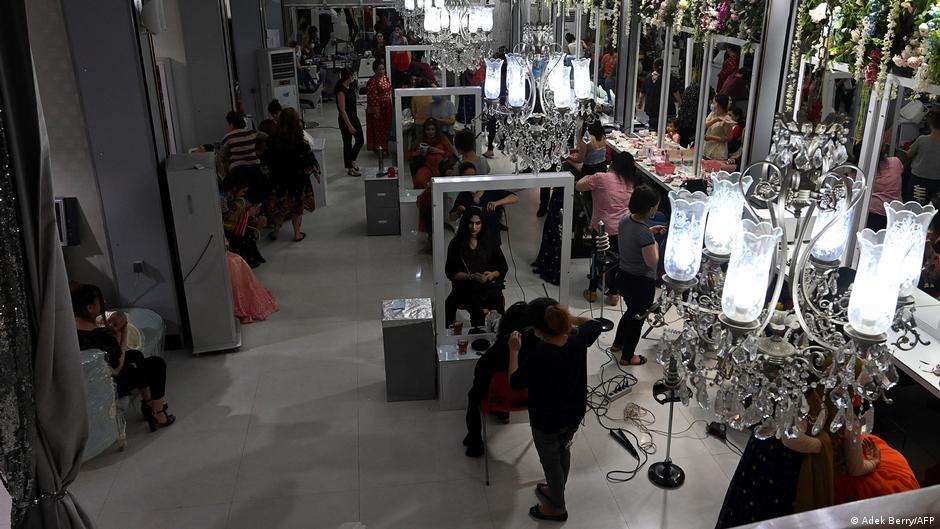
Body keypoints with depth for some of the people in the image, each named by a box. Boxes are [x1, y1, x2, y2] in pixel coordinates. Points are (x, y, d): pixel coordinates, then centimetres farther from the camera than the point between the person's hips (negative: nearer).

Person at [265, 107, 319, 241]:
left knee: (279, 206, 15)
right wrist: (316, 173, 5)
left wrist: (271, 171, 16)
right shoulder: (300, 141, -15)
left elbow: (267, 160, 1)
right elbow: (309, 160, -8)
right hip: (298, 179, -2)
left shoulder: (273, 140, -7)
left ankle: (275, 232, 22)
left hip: (279, 179, 2)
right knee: (297, 206, 12)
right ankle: (297, 234, 19)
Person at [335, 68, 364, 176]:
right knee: (348, 144, 4)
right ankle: (350, 168, 16)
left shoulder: (350, 87, 4)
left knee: (360, 140, 14)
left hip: (354, 117, 9)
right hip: (346, 120, -9)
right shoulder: (341, 91, -22)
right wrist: (349, 125, -22)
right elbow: (342, 111, -22)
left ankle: (352, 160, 35)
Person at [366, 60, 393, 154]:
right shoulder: (372, 82, -18)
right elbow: (372, 97, -19)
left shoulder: (386, 78, 6)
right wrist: (375, 110, -21)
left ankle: (385, 146, 25)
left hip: (387, 107, 8)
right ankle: (376, 147, 11)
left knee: (387, 127, 13)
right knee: (378, 128, 1)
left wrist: (391, 103, 15)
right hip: (377, 108, -8)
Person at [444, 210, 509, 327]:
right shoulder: (456, 243, 4)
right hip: (464, 285, -2)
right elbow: (450, 272, 1)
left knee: (496, 299, -32)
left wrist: (493, 274, -8)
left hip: (488, 284, 2)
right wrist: (471, 276, -14)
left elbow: (503, 267, 14)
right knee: (476, 303, -34)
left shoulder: (489, 242, 11)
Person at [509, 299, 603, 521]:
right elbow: (595, 325, 5)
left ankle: (557, 507, 41)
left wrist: (514, 351, -8)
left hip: (547, 421, -6)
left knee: (550, 461, 19)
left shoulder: (539, 357, -36)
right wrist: (568, 318, 2)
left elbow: (515, 382, -18)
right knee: (563, 452, 30)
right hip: (574, 414, 6)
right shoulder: (578, 339, -19)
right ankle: (556, 491, 55)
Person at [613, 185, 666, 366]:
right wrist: (655, 244, -8)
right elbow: (652, 262, -24)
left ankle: (617, 344, 47)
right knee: (637, 318, 14)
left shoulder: (624, 220, -6)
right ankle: (627, 356, 30)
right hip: (642, 283, -8)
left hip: (624, 276, 8)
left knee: (631, 311, 31)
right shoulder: (644, 234, -31)